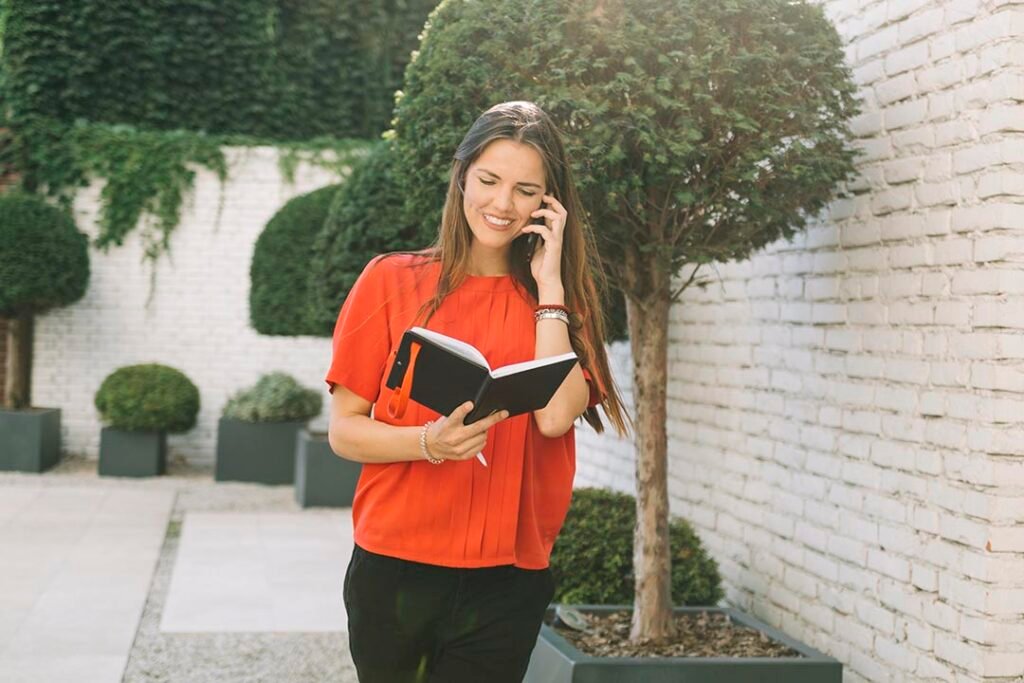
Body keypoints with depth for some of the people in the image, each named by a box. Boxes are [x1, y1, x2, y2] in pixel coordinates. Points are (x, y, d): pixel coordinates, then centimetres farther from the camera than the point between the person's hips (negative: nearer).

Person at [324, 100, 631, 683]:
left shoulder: (560, 300, 6)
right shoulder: (392, 280, 0)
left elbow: (556, 415, -12)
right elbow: (343, 430, -2)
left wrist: (547, 283, -8)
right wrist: (428, 443, -20)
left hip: (507, 583, 1)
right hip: (394, 568, -1)